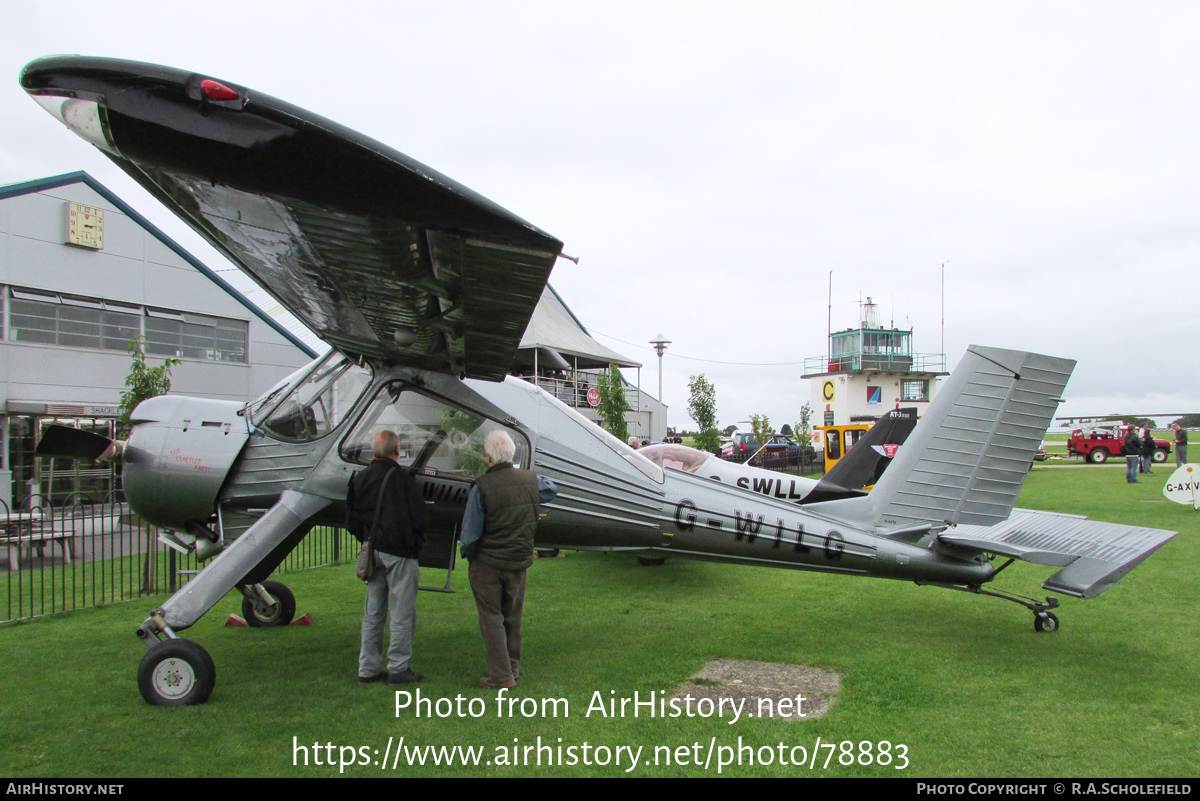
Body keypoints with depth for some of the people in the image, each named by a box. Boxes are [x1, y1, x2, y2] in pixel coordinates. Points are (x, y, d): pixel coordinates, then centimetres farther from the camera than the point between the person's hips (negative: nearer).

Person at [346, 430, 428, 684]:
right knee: (402, 612, 2)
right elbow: (419, 518, -14)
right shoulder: (400, 476, -14)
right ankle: (399, 668, 7)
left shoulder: (359, 478, 5)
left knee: (372, 613, 14)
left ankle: (368, 668, 19)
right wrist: (417, 540, 5)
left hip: (372, 549, 7)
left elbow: (351, 519, 10)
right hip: (399, 551, -6)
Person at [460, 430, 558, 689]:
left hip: (487, 563, -4)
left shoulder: (481, 487, -19)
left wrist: (469, 554, 4)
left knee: (491, 618, 6)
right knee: (512, 617, 18)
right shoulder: (530, 481, -5)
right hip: (519, 562, 5)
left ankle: (501, 675, 7)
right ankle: (513, 667, 29)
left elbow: (470, 533, -15)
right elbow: (552, 490, 20)